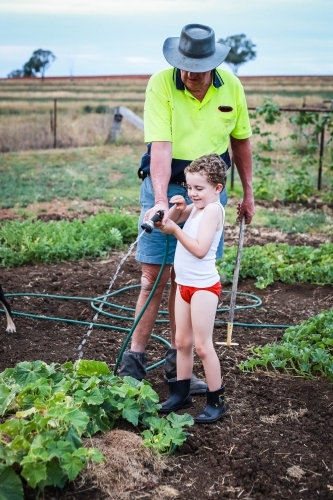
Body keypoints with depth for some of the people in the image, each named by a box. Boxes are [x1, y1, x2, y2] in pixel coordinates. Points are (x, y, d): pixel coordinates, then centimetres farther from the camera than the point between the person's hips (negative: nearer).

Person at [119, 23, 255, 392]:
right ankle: (134, 360, 8)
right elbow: (160, 146, -22)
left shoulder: (231, 87, -2)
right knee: (154, 276, -3)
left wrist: (248, 192, 12)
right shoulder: (161, 84, -13)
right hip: (165, 187, -3)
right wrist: (161, 201, -31)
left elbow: (240, 139, 10)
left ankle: (176, 362, 19)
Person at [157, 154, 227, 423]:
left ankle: (217, 401, 8)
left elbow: (200, 249, -24)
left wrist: (175, 229, -19)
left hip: (203, 286, -9)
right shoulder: (196, 208, 8)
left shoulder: (213, 209, -17)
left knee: (202, 345, -4)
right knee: (182, 342, 15)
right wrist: (177, 209, -2)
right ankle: (181, 393, 27)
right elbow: (171, 221, 16)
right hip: (185, 284, 9)